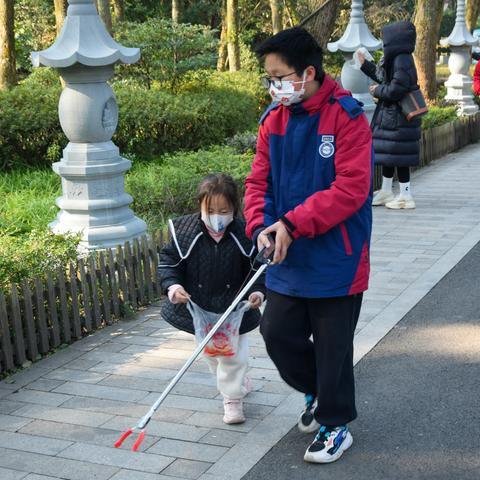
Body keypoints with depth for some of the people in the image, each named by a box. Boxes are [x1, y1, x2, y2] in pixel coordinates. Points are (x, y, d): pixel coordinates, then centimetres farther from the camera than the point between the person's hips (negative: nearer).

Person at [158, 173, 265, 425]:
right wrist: (172, 286, -21)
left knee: (233, 355, 5)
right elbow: (168, 262, -4)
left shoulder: (244, 234, -15)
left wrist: (258, 291, -20)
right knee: (210, 353, 21)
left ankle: (233, 399, 25)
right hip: (198, 309, 3)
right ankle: (239, 382, 46)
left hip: (234, 309, -2)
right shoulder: (184, 231, -14)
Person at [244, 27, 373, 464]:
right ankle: (318, 392, 39)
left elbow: (351, 188, -22)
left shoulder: (347, 118, -16)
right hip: (288, 259, 6)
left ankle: (335, 424, 27)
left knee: (332, 346, 6)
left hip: (336, 259, -6)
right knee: (278, 333, 11)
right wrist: (261, 226, -12)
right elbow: (259, 180, 7)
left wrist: (293, 223, -23)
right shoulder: (274, 119, 3)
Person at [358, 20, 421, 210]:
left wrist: (377, 91, -9)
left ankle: (406, 196, 7)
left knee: (397, 156, -2)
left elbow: (396, 90, -25)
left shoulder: (402, 61, -21)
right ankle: (386, 191, 29)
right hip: (390, 114, 10)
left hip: (398, 118, -10)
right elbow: (382, 76, 24)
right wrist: (365, 64, 28)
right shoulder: (395, 59, 9)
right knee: (387, 154, 17)